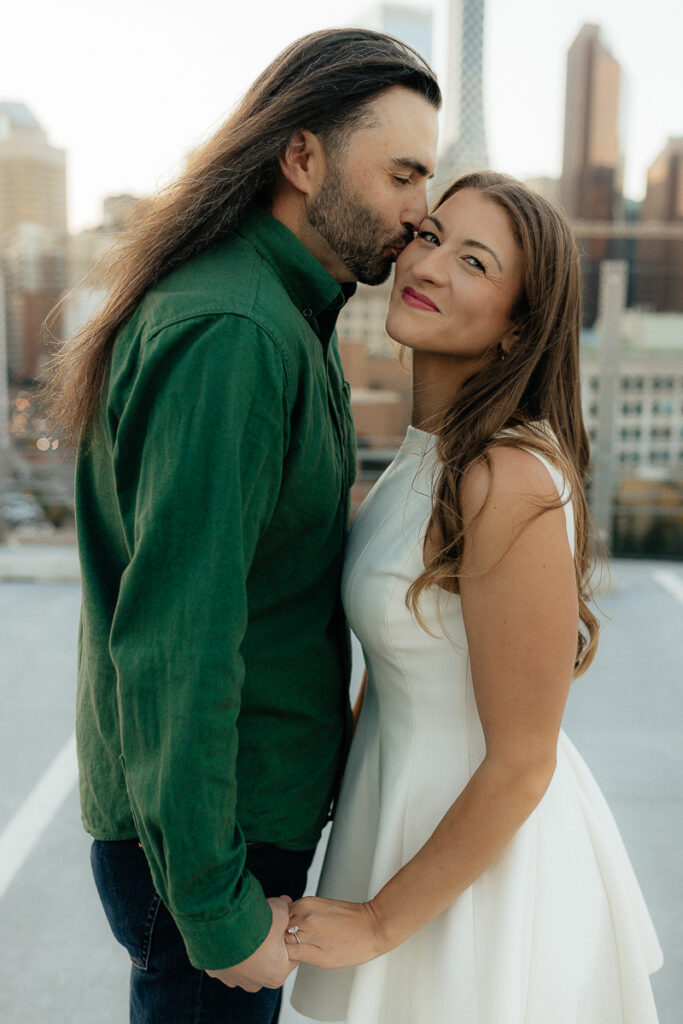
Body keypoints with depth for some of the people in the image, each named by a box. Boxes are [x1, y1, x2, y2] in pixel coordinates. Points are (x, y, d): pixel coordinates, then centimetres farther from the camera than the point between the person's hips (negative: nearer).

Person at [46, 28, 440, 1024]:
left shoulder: (282, 318, 8)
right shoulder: (229, 336, -24)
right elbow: (174, 637, -28)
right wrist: (219, 911, -21)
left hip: (256, 797, 9)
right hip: (205, 828, -9)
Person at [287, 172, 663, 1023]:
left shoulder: (513, 483, -28)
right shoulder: (429, 452, -1)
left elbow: (520, 764, -23)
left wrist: (378, 923, -14)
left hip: (484, 859, -8)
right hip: (407, 801, 8)